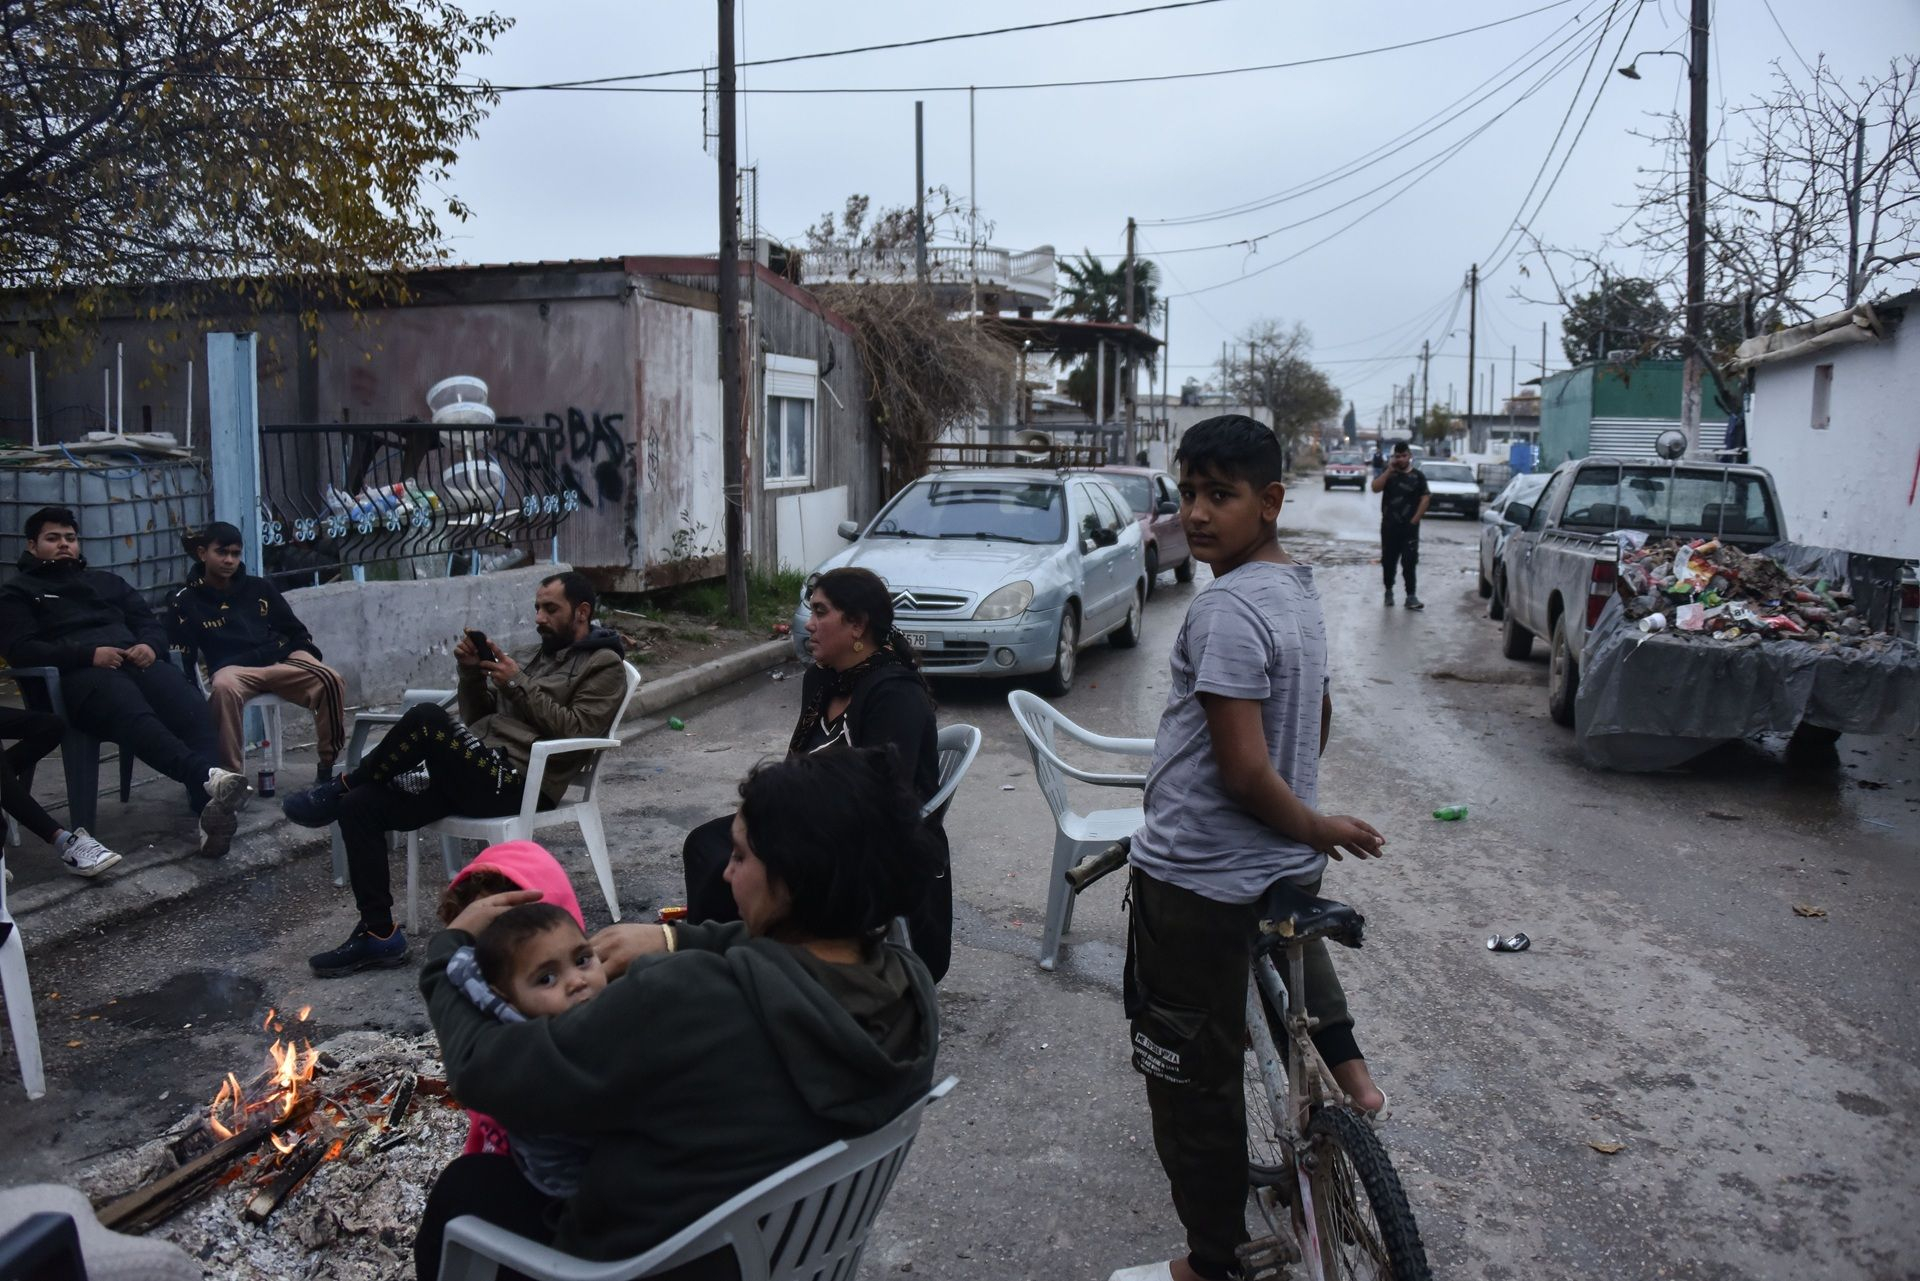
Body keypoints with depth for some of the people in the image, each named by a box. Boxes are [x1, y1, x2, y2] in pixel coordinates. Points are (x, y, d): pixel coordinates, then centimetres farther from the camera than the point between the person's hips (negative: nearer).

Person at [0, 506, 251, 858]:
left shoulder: (106, 580, 36)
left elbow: (149, 622, 26)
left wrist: (150, 645, -1)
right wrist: (88, 654, -12)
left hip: (134, 662, 4)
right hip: (79, 673, -3)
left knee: (192, 708, -34)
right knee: (135, 717, -41)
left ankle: (209, 810, -54)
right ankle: (208, 776, -64)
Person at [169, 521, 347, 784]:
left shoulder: (258, 588, 17)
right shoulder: (187, 601, 8)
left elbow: (296, 631, 22)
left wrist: (306, 655, 3)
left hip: (281, 661, 3)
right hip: (234, 668, -3)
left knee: (331, 680, -28)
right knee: (224, 688, -41)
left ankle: (330, 766, -18)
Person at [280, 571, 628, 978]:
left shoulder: (603, 666, 3)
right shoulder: (539, 656, 26)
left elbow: (575, 732, -12)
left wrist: (519, 684, -11)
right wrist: (472, 673, 5)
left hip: (515, 783, -8)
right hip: (476, 770, 9)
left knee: (428, 718, -30)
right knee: (360, 806, -8)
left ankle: (342, 786, -4)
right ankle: (379, 934, -4)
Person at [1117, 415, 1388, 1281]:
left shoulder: (1226, 610, -23)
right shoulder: (1297, 588, 7)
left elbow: (1243, 768, -26)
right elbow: (1319, 718, 19)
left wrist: (1310, 824, -10)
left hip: (1198, 880, -9)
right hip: (1282, 870, 9)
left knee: (1191, 1080, 5)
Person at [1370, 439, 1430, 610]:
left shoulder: (1418, 476, 2)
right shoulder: (1388, 473, 7)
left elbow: (1425, 499, -1)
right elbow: (1375, 488, -8)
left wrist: (1415, 519, -8)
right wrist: (1389, 470, -14)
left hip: (1409, 527, -2)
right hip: (1389, 526, 2)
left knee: (1409, 562, -5)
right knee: (1388, 561, 9)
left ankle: (1411, 596, -5)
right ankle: (1389, 592, 23)